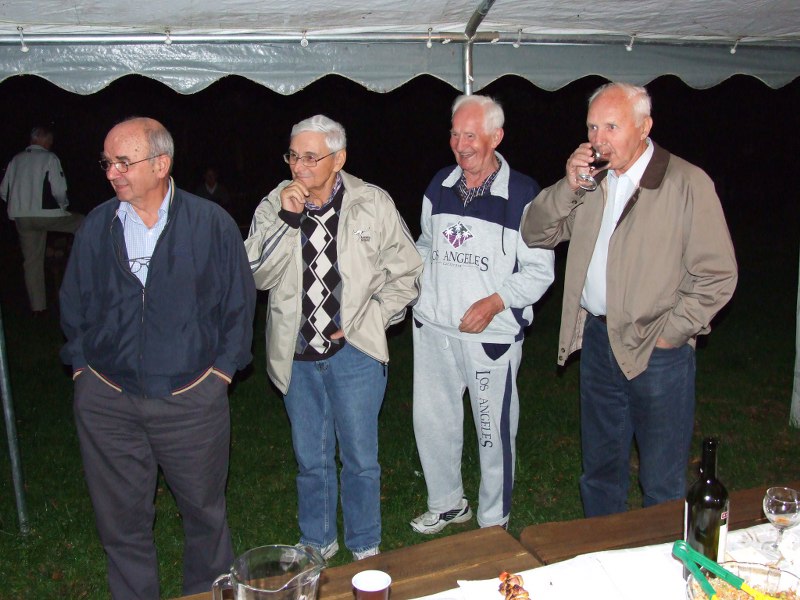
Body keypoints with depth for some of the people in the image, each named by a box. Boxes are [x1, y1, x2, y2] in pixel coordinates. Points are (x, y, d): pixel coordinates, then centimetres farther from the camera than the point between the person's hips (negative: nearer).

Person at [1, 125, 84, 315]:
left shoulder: (16, 160, 11)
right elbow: (59, 190, -11)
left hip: (21, 218, 6)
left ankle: (37, 306, 14)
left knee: (32, 261, 10)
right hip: (47, 214, -6)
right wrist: (63, 204, 9)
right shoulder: (49, 158, -4)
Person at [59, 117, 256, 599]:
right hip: (106, 401, 2)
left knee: (204, 509, 15)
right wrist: (82, 366, 7)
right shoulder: (97, 227, 2)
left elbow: (239, 302, 1)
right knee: (121, 518, 13)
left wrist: (222, 367, -2)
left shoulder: (211, 224, -5)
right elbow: (74, 303, 12)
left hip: (192, 398, -2)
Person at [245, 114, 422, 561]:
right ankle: (318, 547, 36)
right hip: (297, 356, 2)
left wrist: (363, 323, -6)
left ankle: (365, 550, 31)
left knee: (360, 459, 9)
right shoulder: (274, 207, -1)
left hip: (355, 353, -1)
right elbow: (258, 276, -11)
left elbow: (406, 273, 2)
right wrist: (285, 219, -21)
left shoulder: (373, 203, -4)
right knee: (311, 461, 16)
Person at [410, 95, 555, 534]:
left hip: (491, 334, -5)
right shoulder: (440, 185, 8)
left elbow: (540, 271, -7)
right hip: (433, 328, 5)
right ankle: (447, 503, 38)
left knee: (493, 430, 8)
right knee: (431, 420, 15)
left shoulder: (522, 194, -9)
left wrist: (494, 302, -19)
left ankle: (494, 522, 29)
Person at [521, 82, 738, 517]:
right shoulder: (591, 180, 7)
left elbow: (717, 275, -10)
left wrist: (670, 333, -12)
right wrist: (568, 188, -10)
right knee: (600, 469, 19)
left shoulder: (688, 183, -10)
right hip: (597, 339, 5)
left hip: (658, 351, -5)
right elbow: (535, 234, 4)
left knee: (662, 483, 6)